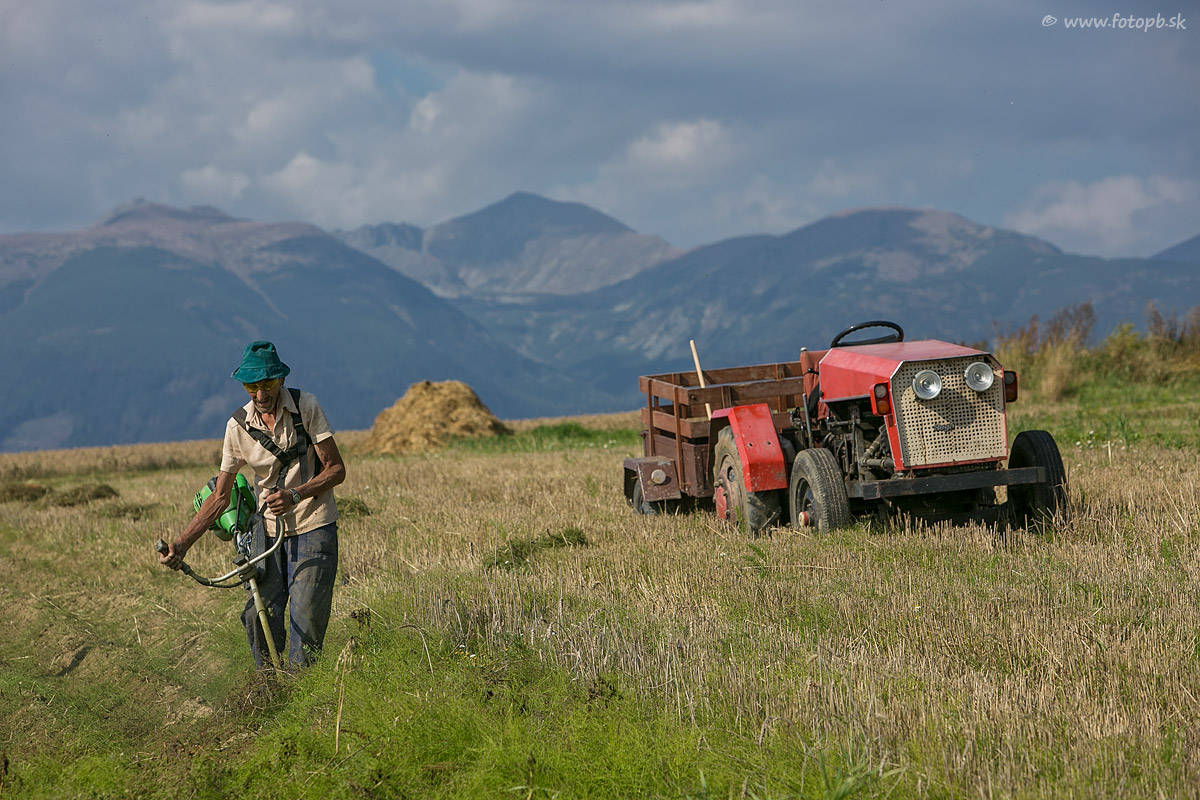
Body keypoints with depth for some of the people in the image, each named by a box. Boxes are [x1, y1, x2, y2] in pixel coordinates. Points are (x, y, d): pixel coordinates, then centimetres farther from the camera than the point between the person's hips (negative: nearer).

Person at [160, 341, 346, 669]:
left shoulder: (305, 406, -9)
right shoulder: (238, 425, -2)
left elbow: (336, 469, -7)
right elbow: (220, 496, 3)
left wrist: (295, 495, -23)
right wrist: (181, 544, -6)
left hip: (313, 527, -3)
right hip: (269, 528, 3)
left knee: (306, 620, -11)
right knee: (259, 617, -4)